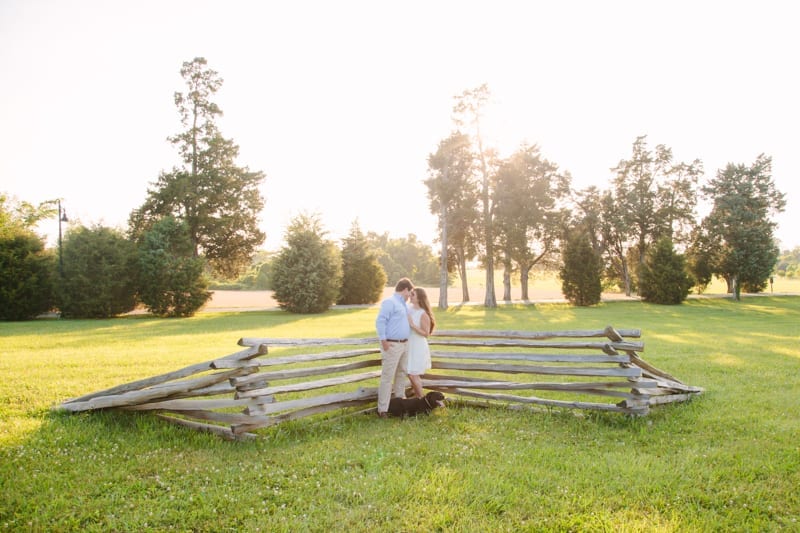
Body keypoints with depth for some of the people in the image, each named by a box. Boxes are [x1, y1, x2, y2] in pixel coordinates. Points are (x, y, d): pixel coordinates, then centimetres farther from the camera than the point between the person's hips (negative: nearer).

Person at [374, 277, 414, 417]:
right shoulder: (389, 302, -13)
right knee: (387, 376, -7)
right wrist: (384, 341, -21)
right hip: (392, 345, -9)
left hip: (404, 344, 10)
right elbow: (380, 321, -19)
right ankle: (382, 409, -3)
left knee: (401, 373, 17)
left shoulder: (403, 304, 16)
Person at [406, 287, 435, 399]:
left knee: (413, 375, -4)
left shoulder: (423, 314, -19)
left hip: (417, 348, -7)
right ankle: (418, 398, 26)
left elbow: (426, 334, -18)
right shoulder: (409, 307, 1)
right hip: (408, 346, 7)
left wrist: (412, 325, -26)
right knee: (410, 374, 12)